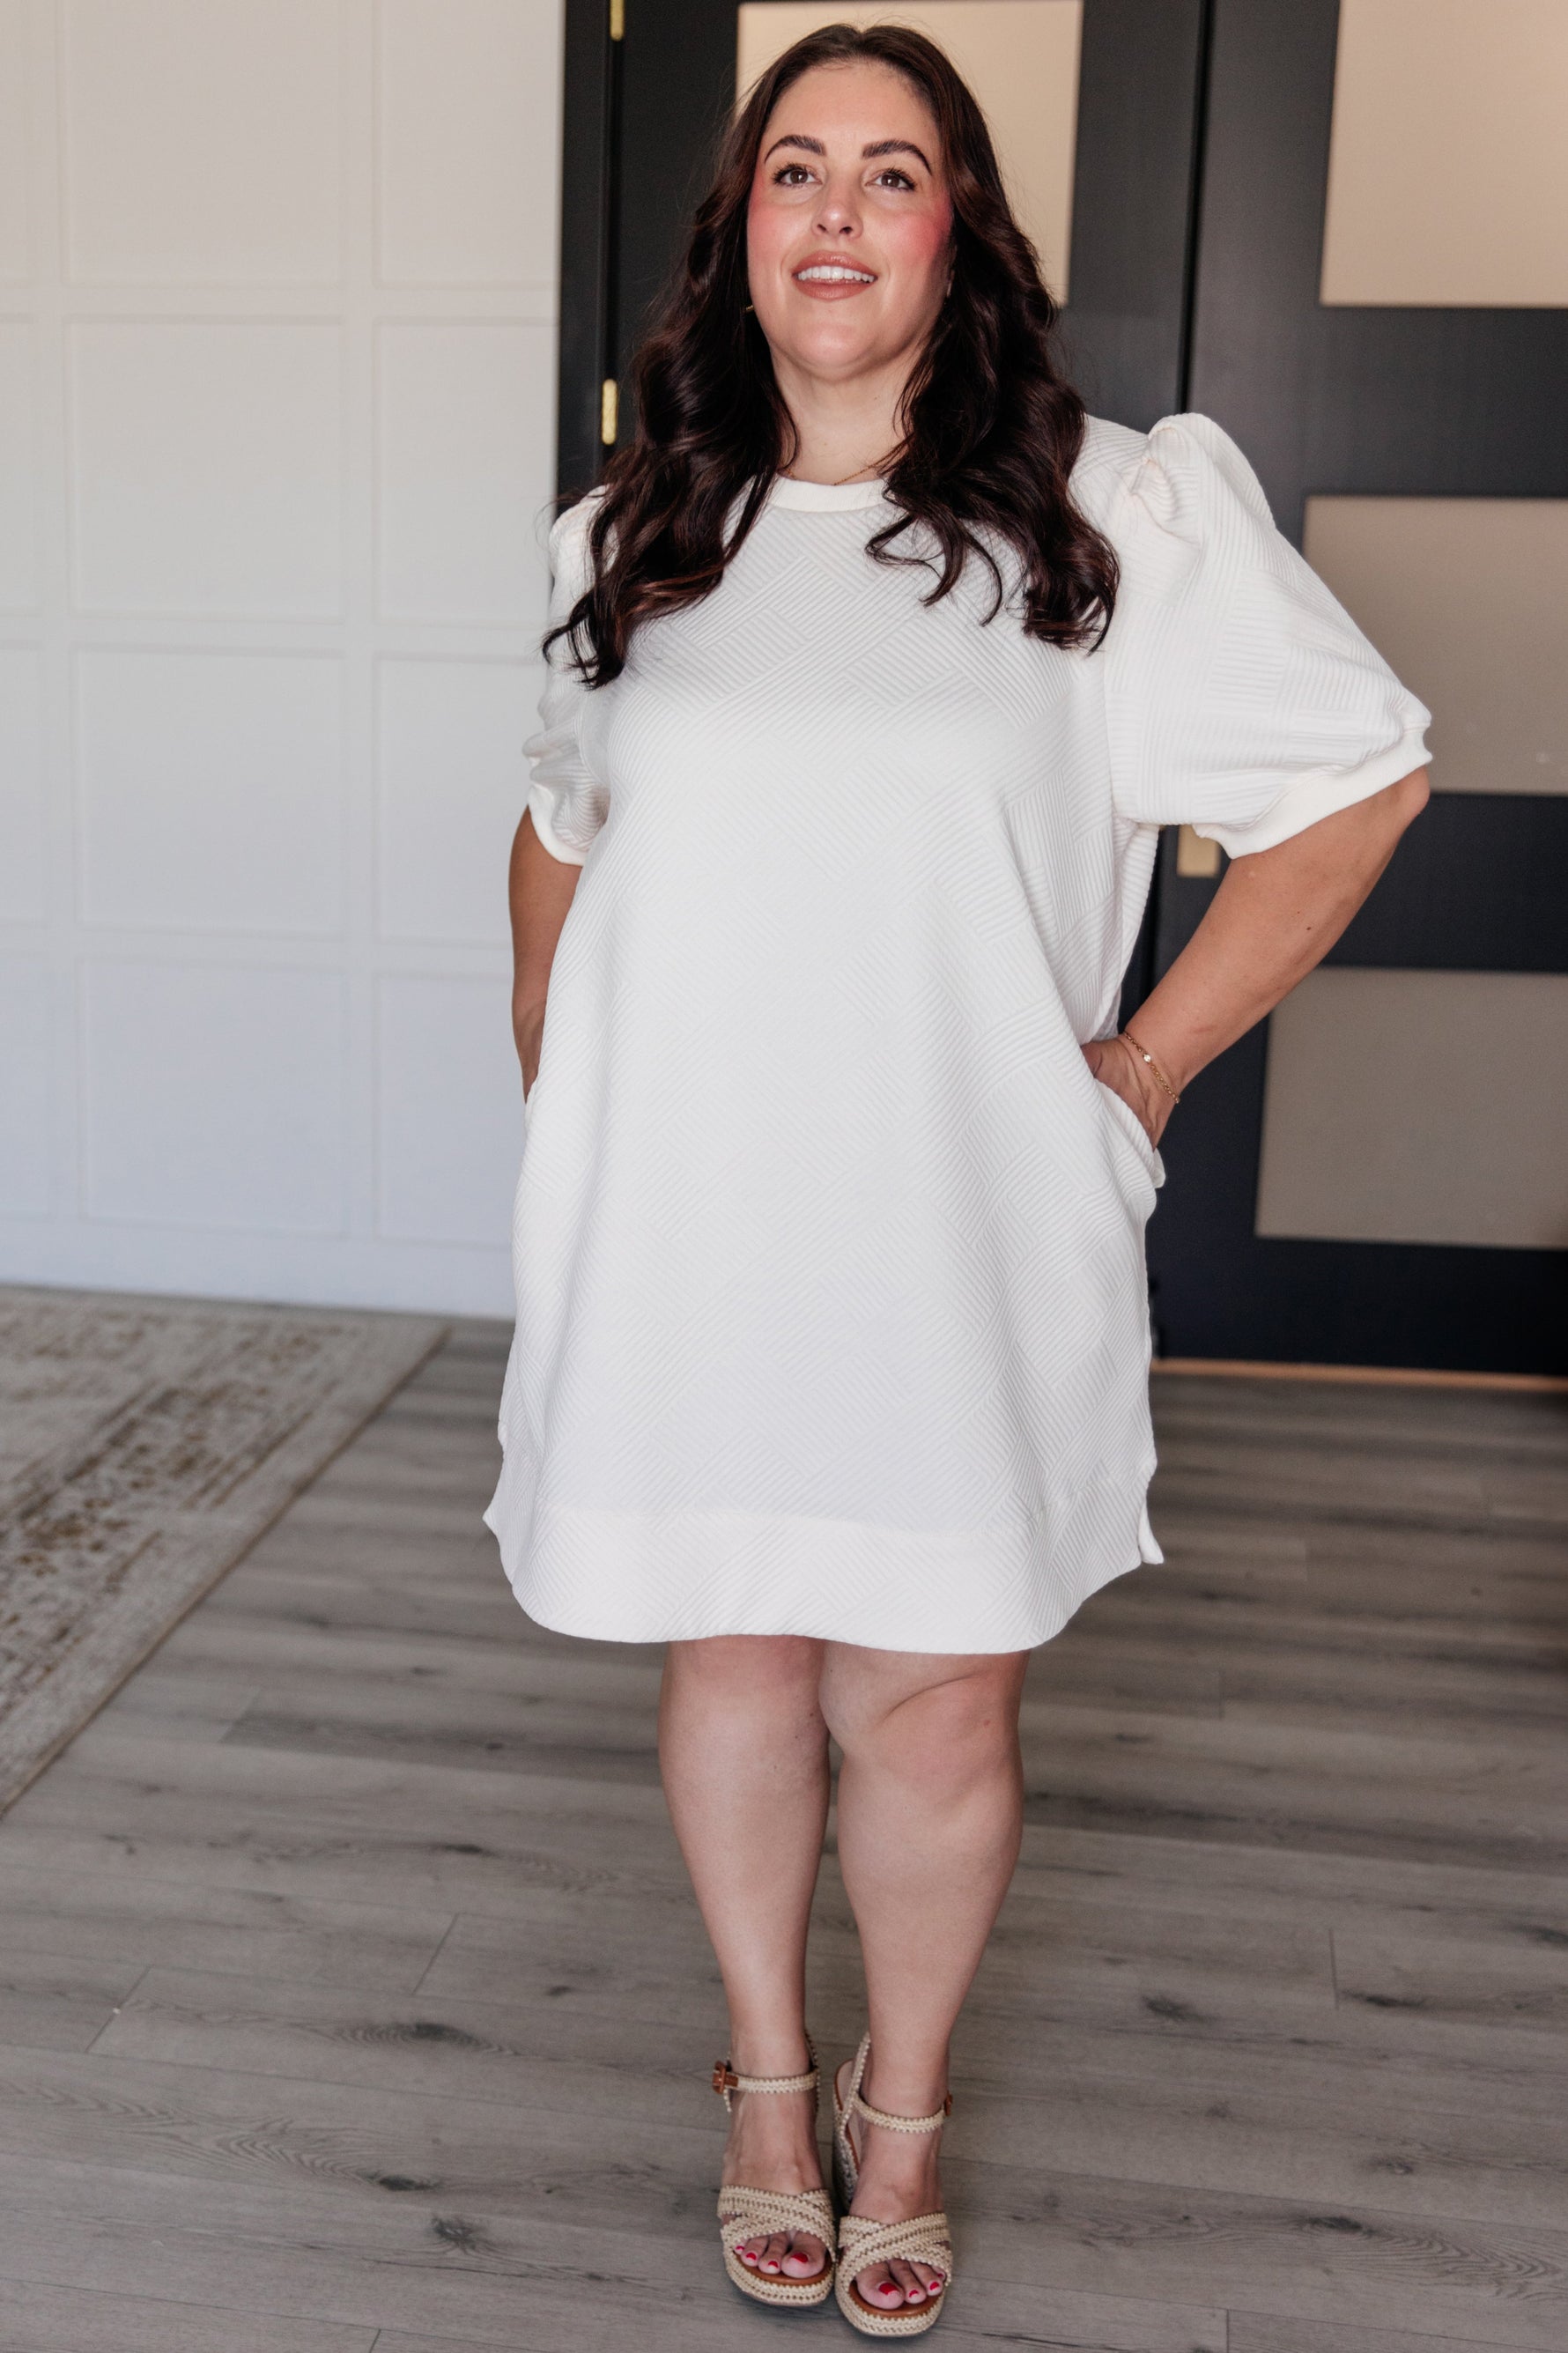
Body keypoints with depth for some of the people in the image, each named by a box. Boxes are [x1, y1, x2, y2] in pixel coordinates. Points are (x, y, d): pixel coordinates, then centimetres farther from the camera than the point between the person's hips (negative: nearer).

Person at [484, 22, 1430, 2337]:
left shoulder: (1114, 516, -3)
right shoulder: (635, 534, 9)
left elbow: (1363, 780, 3)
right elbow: (562, 827, 24)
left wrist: (1147, 1064, -1)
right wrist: (549, 1078, 13)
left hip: (959, 1229, -2)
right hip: (685, 1221, 3)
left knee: (931, 1699, 4)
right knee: (732, 1657, 12)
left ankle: (903, 2109, 31)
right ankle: (768, 2080, 35)